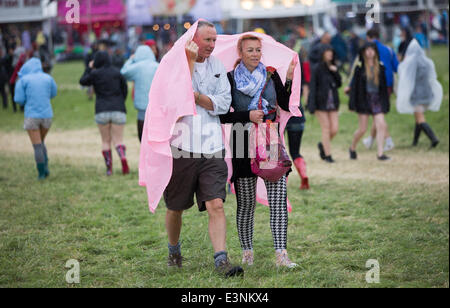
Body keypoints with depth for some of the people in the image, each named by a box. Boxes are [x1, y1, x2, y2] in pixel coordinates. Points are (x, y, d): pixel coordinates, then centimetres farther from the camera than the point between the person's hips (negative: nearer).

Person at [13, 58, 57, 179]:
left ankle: (41, 173, 2)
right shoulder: (48, 78, 4)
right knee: (41, 142, 22)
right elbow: (53, 93, 18)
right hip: (47, 114, 3)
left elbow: (19, 99, -7)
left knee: (37, 146, 4)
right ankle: (45, 167, 8)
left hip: (31, 115, -3)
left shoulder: (23, 80, -4)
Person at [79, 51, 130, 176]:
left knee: (106, 141, 13)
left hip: (102, 111, -1)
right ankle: (123, 158, -27)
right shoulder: (117, 72, 2)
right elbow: (125, 89, 6)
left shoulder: (95, 73, -3)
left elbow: (83, 81, 13)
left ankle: (109, 168, 5)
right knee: (118, 140, 3)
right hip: (118, 111, 1)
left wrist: (89, 68, 24)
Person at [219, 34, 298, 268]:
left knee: (279, 200, -8)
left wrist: (290, 80, -9)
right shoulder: (230, 79, 2)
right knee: (246, 203, 4)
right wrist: (248, 115, -12)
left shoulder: (271, 75, 9)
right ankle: (247, 252, 18)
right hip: (244, 145, -2)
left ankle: (281, 255, -9)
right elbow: (222, 116, 0)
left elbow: (287, 106, 3)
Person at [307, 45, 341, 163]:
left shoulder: (333, 68, 10)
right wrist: (312, 106, -14)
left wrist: (335, 72, -10)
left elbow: (339, 84, 7)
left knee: (334, 129, 0)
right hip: (321, 103, -5)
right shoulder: (317, 69, -6)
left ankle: (322, 145, 27)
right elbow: (312, 87, -9)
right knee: (326, 129, -3)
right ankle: (327, 155, 7)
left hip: (333, 103, 5)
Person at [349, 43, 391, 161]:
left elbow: (384, 85, 12)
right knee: (362, 129, 0)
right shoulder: (360, 67, -3)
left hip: (377, 99, 3)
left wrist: (385, 103, 9)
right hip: (364, 100, -3)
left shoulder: (380, 66, 7)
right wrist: (353, 104, -8)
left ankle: (380, 153, -9)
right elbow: (355, 84, -3)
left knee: (382, 126, -11)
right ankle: (352, 148, 25)